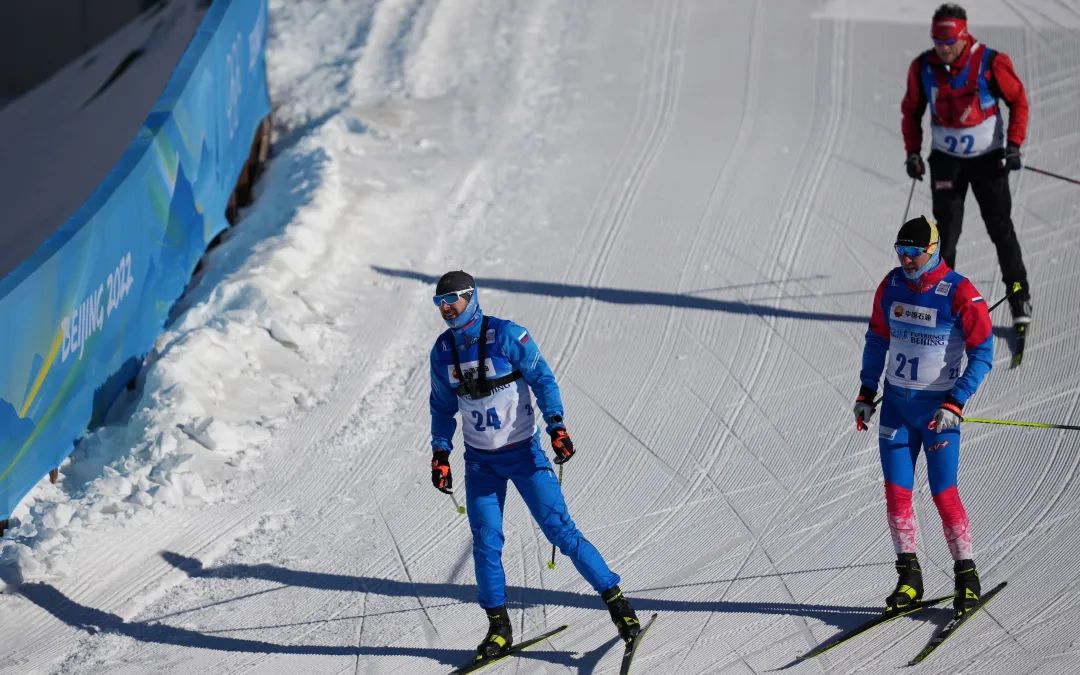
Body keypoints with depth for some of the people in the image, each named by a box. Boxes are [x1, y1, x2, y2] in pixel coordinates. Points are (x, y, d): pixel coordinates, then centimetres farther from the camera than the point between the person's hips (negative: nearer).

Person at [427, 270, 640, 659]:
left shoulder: (507, 336, -14)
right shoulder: (442, 351, 1)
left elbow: (543, 379, -11)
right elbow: (442, 406, 14)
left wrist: (556, 426, -23)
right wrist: (440, 453, 8)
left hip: (523, 452, -4)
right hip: (480, 462, 4)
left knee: (560, 530, -8)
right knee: (486, 543, -2)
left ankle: (616, 601, 2)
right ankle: (499, 627, 10)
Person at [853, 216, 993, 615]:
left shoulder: (960, 294, -15)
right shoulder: (891, 286, 1)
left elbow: (982, 355, -13)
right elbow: (877, 339, 15)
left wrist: (955, 403, -21)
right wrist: (866, 392, 11)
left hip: (938, 408, -5)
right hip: (896, 403, 5)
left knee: (943, 493, -6)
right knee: (896, 493, 1)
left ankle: (966, 577, 8)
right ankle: (909, 578, 12)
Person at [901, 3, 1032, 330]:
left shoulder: (990, 62, -15)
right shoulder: (923, 68, -7)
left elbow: (1018, 100, -5)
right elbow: (911, 110, 8)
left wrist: (1014, 144, -12)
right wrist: (913, 151, 2)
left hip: (988, 158, -2)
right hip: (946, 160, 2)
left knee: (1001, 229, -1)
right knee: (946, 231, 1)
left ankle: (1020, 297, 8)